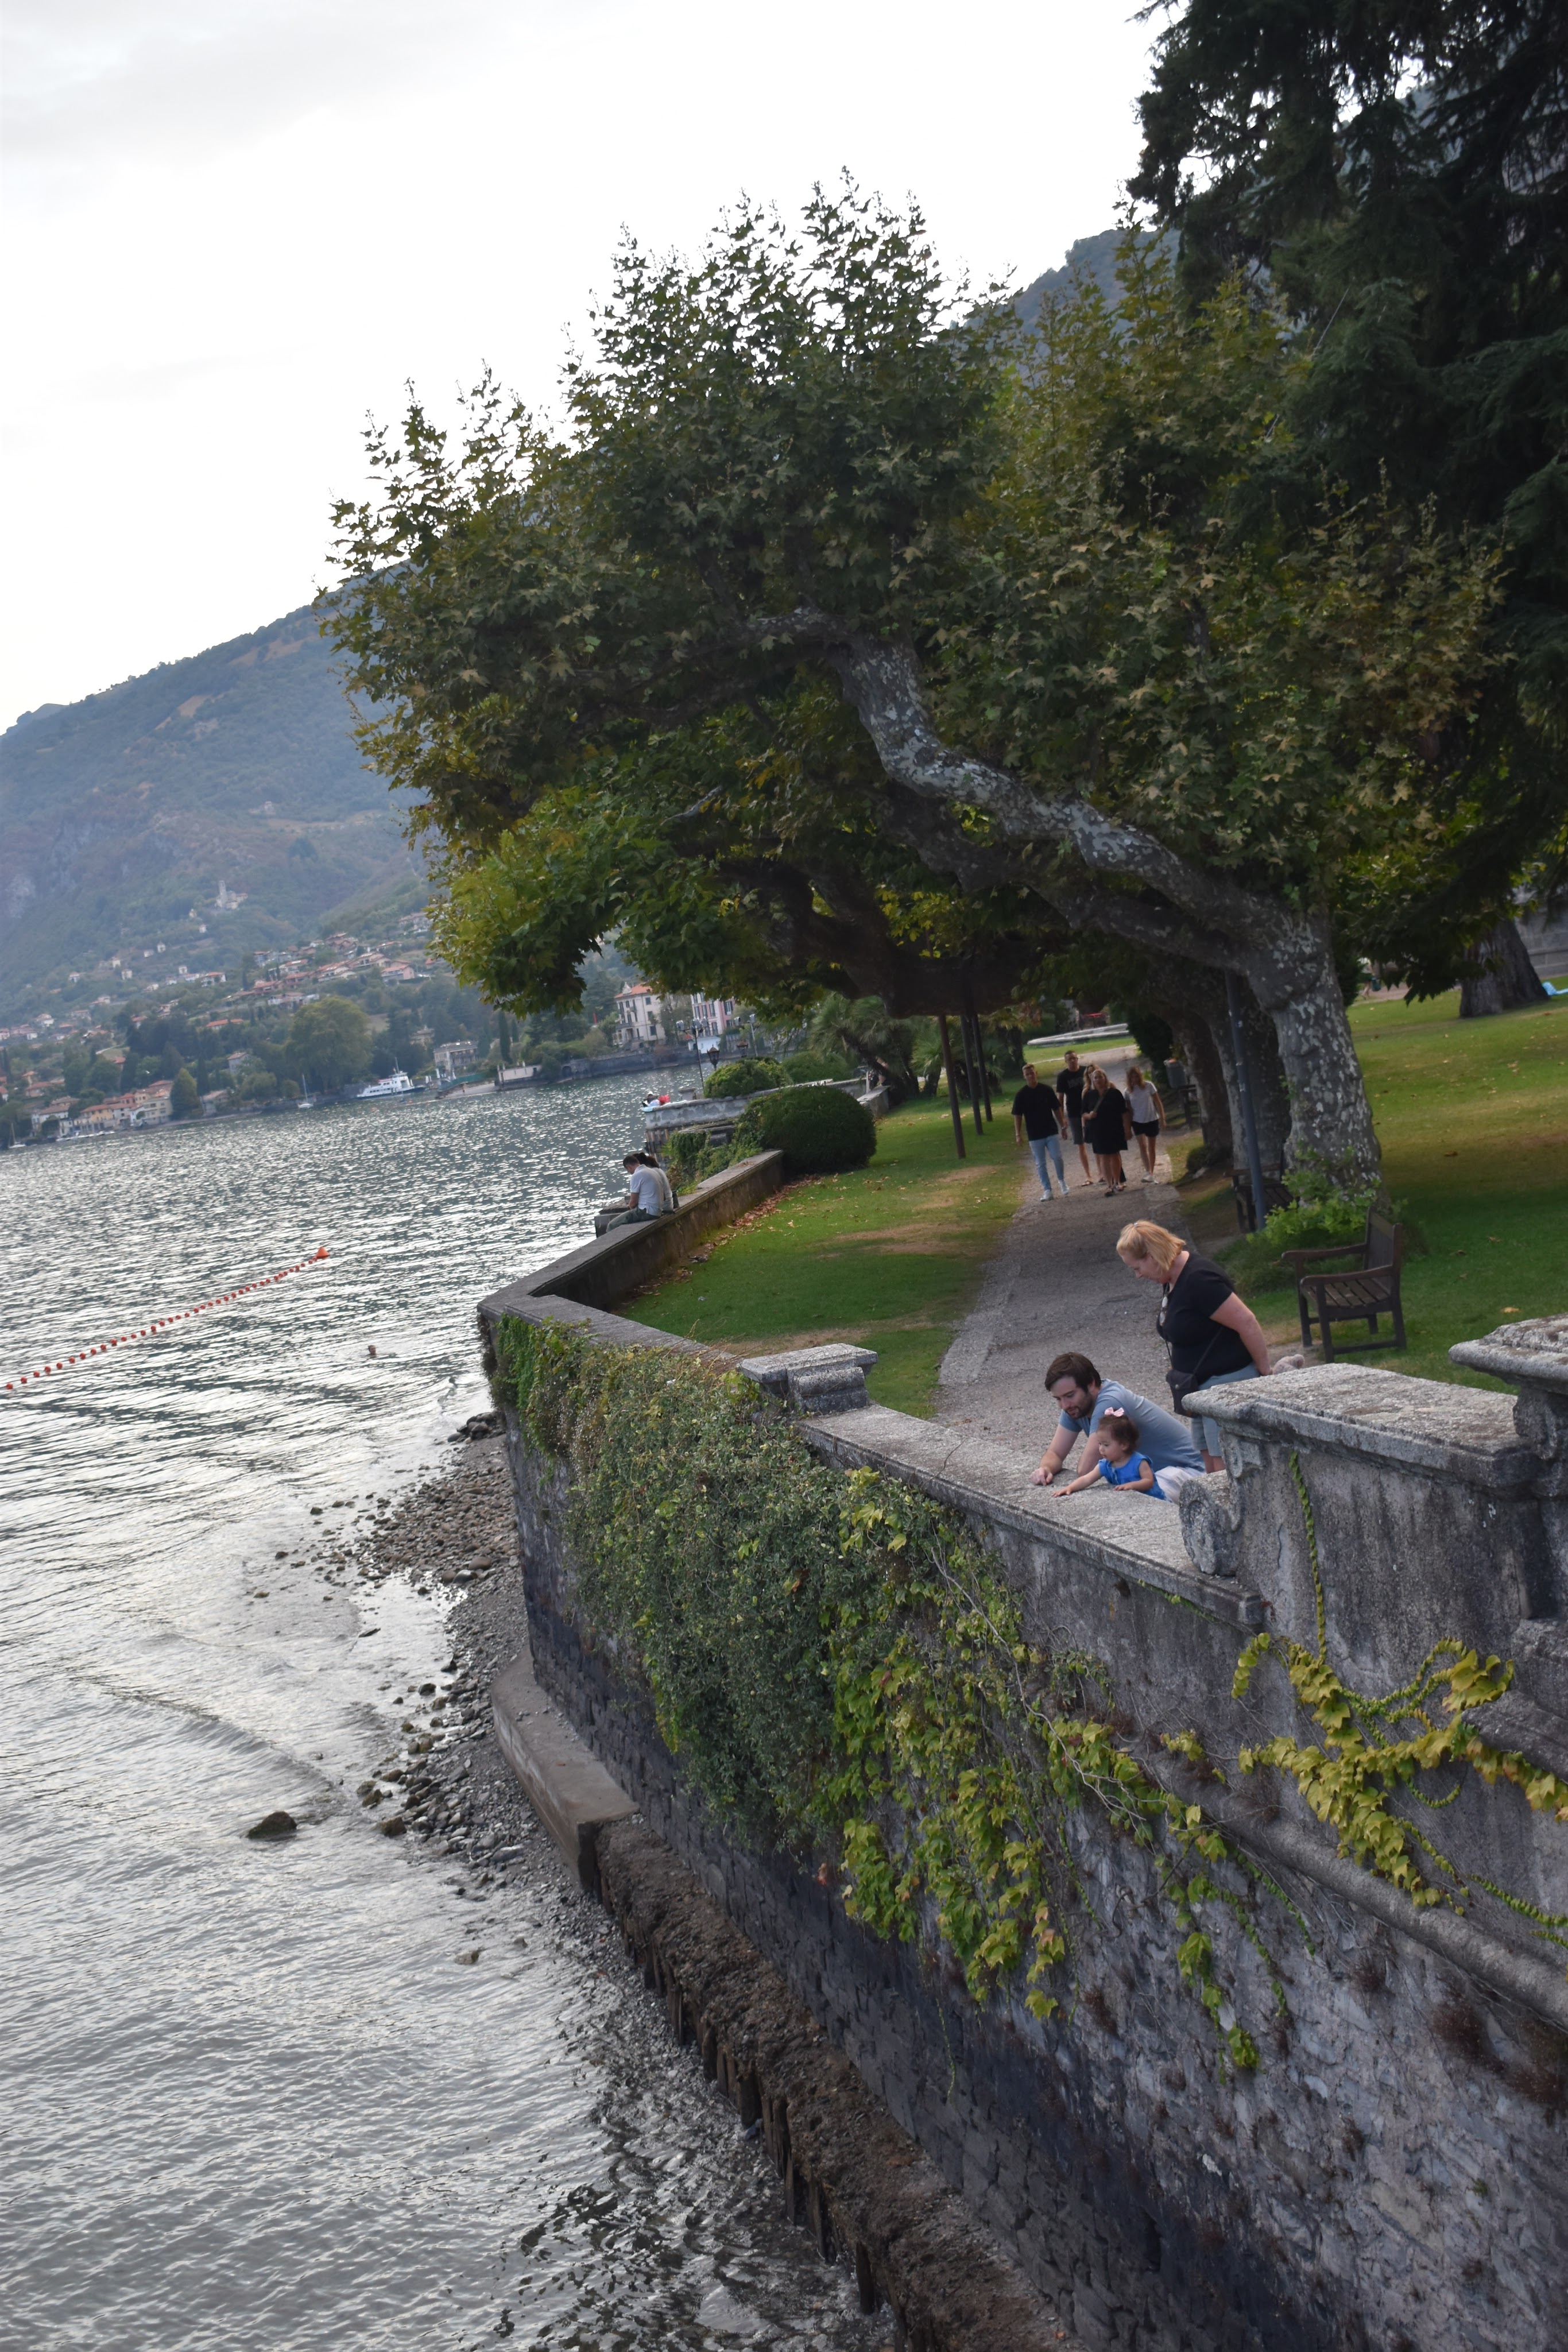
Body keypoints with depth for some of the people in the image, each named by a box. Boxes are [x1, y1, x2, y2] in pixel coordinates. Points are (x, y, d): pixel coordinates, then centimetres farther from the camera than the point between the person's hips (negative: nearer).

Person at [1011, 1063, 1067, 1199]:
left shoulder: (1047, 1090, 0)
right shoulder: (1021, 1095, -3)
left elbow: (1057, 1109, 8)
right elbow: (1017, 1116, -1)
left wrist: (1063, 1127, 8)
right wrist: (1018, 1134, -7)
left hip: (1052, 1131, 0)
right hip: (1034, 1135, 0)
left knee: (1057, 1157, -8)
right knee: (1040, 1164, 2)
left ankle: (1062, 1181, 17)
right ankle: (1047, 1191, 8)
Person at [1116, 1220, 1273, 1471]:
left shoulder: (1198, 1280, -22)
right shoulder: (1172, 1279, 9)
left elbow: (1246, 1323, -22)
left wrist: (1265, 1372, -14)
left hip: (1228, 1381, -10)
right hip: (1203, 1384, 10)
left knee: (1227, 1468, -11)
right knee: (1212, 1468, 10)